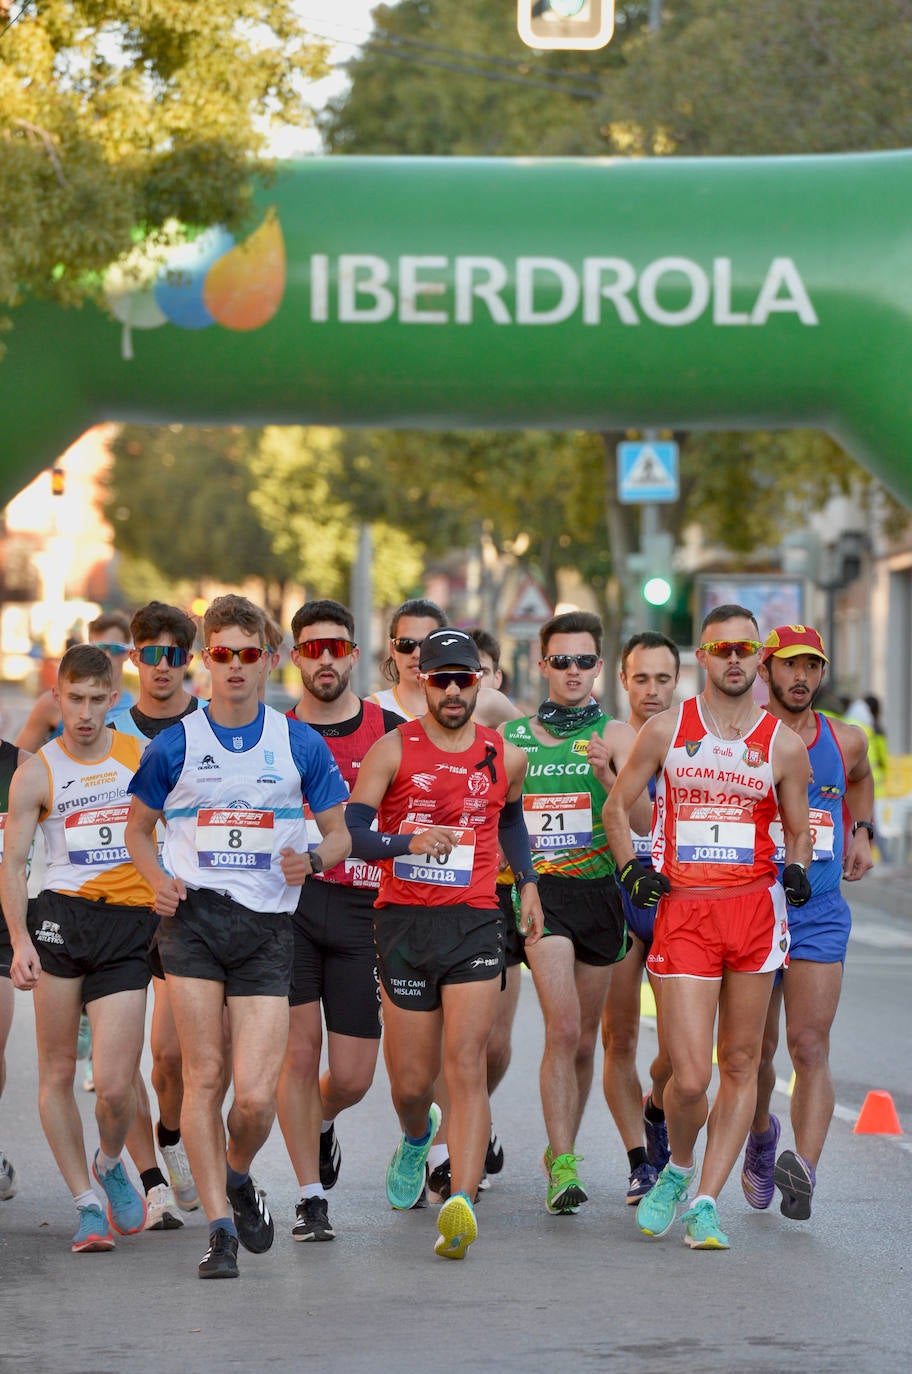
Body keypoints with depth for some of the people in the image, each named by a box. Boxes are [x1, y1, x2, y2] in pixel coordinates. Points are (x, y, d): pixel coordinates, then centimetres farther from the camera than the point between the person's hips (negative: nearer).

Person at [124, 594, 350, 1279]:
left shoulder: (299, 744, 6)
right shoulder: (175, 745, 6)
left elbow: (339, 834, 12)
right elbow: (139, 827, 17)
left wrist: (312, 858, -11)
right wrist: (160, 881, -3)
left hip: (267, 925, 0)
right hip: (193, 917, 0)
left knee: (255, 1094, -9)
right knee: (204, 1076, -6)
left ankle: (238, 1177, 22)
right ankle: (220, 1226, 3)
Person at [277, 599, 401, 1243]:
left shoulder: (390, 732, 4)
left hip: (362, 908, 0)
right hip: (287, 903, 0)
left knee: (353, 1076, 1)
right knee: (299, 1052, -7)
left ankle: (320, 1121, 37)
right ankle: (312, 1196, 5)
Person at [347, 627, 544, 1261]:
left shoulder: (505, 757, 8)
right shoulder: (393, 750, 0)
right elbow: (350, 833, -6)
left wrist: (527, 883, 19)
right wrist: (408, 841, -24)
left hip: (475, 922, 0)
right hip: (404, 922, 0)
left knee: (466, 1067, -15)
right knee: (411, 1081, 8)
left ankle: (462, 1205, -25)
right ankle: (416, 1139, 44)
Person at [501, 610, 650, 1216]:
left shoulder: (614, 735, 1)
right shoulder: (514, 735, 6)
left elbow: (645, 820, -10)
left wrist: (606, 776, -27)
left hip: (599, 890, 1)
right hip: (540, 890, -1)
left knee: (584, 1039, 9)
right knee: (563, 1028, -17)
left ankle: (562, 1154, 27)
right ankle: (562, 1166, -18)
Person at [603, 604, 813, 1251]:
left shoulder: (784, 745, 5)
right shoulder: (666, 730, 5)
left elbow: (798, 830, 15)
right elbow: (618, 806, 15)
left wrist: (795, 870, -6)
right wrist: (632, 869, 0)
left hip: (755, 908, 2)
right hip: (683, 912, -1)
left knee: (740, 1068, 3)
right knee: (690, 1078, -8)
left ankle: (705, 1201, 11)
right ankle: (678, 1170, 21)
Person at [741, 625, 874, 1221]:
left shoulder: (846, 741, 7)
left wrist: (862, 833, 17)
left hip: (820, 913, 1)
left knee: (810, 1047, -13)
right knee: (756, 1049, 9)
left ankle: (804, 1169, -23)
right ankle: (761, 1134, 38)